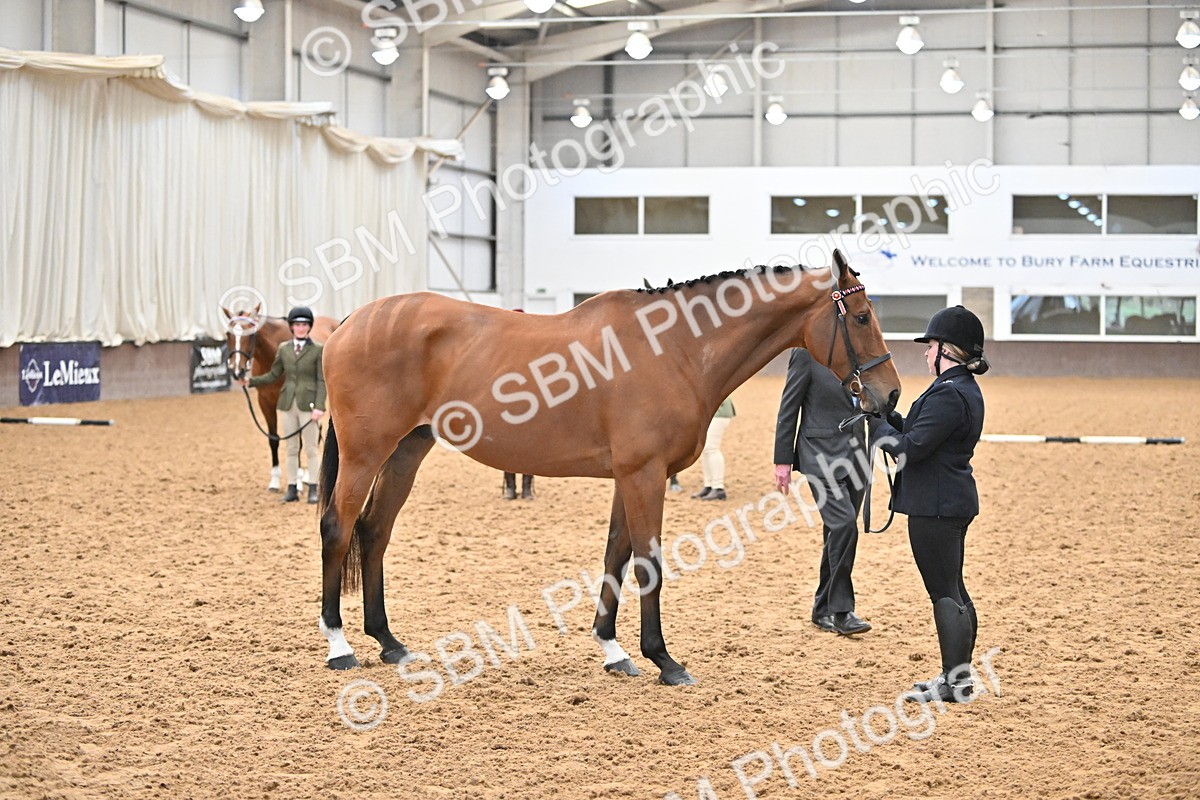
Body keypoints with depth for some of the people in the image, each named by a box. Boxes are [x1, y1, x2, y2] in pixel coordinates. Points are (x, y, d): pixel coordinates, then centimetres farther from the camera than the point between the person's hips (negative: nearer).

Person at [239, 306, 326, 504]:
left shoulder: (317, 350, -3)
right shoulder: (283, 349, 7)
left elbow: (321, 381, -6)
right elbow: (273, 376, 11)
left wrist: (319, 406, -16)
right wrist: (250, 381, -2)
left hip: (307, 404, -4)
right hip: (288, 404, 4)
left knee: (310, 448, 0)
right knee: (292, 448, 8)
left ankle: (313, 489, 5)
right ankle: (292, 489, 12)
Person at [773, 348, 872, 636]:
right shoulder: (807, 353, -5)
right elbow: (788, 408, -4)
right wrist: (783, 460, -7)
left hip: (855, 456, 6)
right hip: (822, 455, -6)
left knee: (838, 533, 9)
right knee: (843, 524, -18)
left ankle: (824, 609, 20)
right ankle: (841, 611, -10)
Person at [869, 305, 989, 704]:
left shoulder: (948, 394, -20)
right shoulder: (964, 389, 13)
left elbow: (909, 448, -22)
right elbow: (919, 431, 17)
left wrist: (875, 422, -9)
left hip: (935, 507, -11)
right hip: (954, 502, 11)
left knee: (944, 593, -6)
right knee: (954, 590, 17)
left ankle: (955, 682, -3)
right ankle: (958, 675, 25)